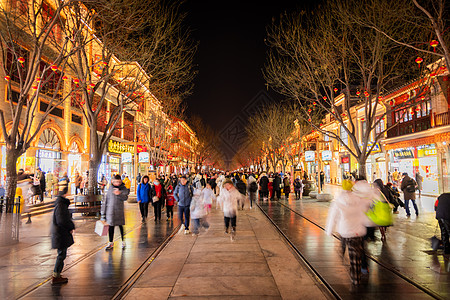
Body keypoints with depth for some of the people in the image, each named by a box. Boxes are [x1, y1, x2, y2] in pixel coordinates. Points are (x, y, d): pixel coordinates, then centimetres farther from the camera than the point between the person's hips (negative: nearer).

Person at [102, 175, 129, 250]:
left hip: (119, 211, -2)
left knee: (120, 226, 4)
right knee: (111, 227, 8)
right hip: (110, 210, 2)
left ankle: (123, 241, 19)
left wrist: (119, 194, -39)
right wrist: (103, 212, 8)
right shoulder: (110, 189, 4)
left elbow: (125, 198, -18)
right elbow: (106, 200, 8)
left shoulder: (124, 189, -1)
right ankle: (111, 243, 21)